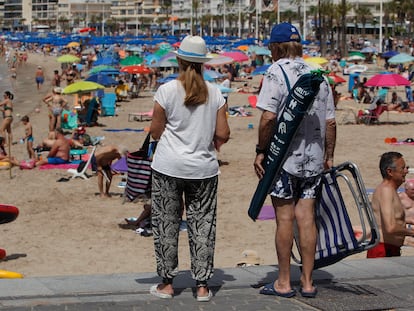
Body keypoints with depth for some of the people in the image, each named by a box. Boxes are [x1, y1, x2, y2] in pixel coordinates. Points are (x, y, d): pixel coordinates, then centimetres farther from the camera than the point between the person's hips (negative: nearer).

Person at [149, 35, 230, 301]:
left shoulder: (167, 90, -7)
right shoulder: (215, 93, -1)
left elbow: (156, 132, -1)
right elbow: (223, 134, 0)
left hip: (169, 167, -2)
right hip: (203, 168, 2)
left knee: (166, 224, 9)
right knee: (203, 225, 8)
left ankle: (167, 283, 15)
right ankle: (203, 286, 9)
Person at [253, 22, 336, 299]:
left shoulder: (276, 72, -8)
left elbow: (269, 118, -17)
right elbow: (331, 122, 9)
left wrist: (261, 151, -8)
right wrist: (329, 156, 19)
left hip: (285, 157, -5)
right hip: (314, 158, 5)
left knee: (285, 217, 1)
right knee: (306, 216, 8)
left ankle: (284, 283, 9)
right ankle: (307, 282, 12)